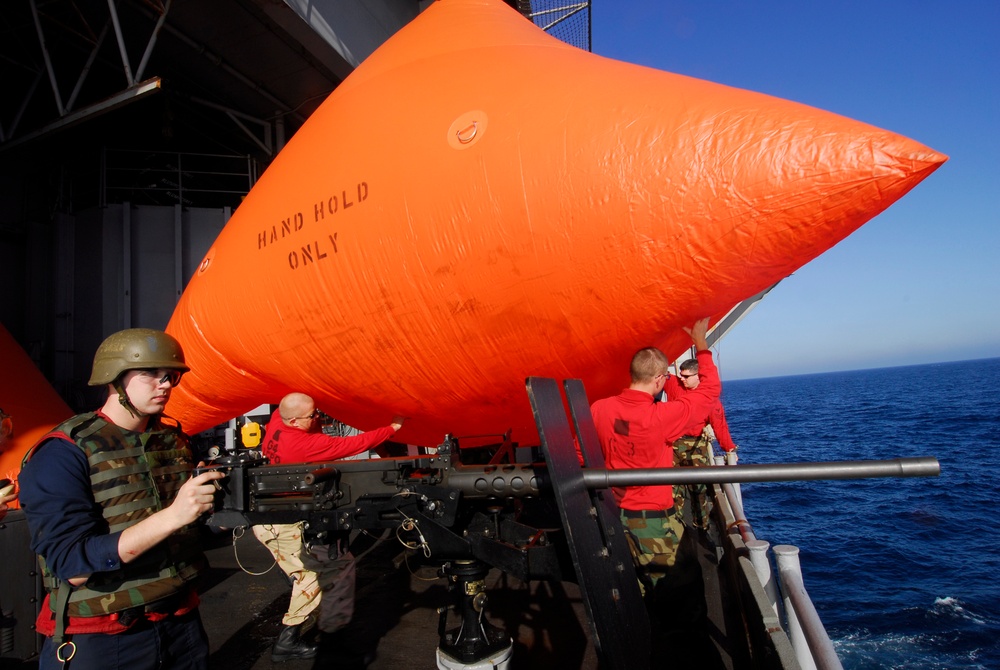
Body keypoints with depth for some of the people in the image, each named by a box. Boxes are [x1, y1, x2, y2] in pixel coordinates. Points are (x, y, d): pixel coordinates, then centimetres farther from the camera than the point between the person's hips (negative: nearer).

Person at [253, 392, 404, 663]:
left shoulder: (276, 422, -6)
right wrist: (393, 427, -15)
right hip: (282, 523, -8)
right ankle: (288, 641, 11)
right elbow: (353, 445, -22)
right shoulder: (306, 443, -26)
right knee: (311, 574, 3)